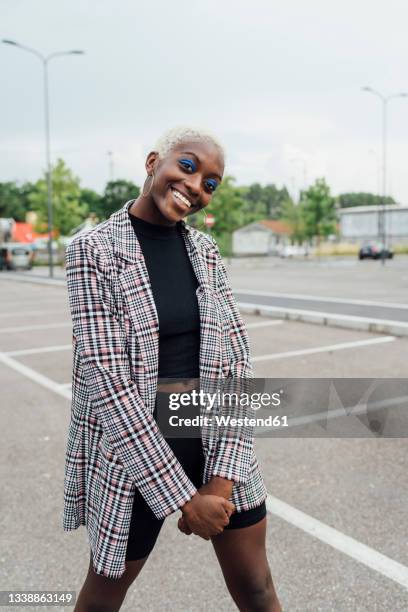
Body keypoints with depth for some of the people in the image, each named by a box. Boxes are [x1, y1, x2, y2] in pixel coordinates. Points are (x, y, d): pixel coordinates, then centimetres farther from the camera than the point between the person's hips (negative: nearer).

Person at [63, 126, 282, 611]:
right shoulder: (93, 249, -12)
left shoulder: (204, 248, 2)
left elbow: (237, 361, -2)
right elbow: (107, 381, -18)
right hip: (132, 444, -3)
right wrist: (182, 498, -18)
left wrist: (222, 477, -12)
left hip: (217, 436, 4)